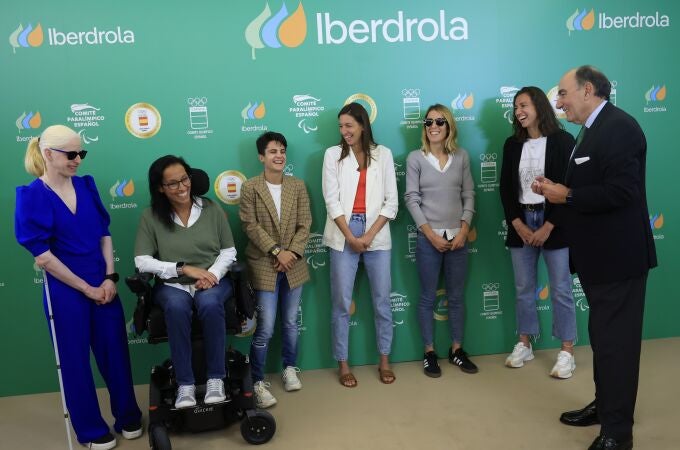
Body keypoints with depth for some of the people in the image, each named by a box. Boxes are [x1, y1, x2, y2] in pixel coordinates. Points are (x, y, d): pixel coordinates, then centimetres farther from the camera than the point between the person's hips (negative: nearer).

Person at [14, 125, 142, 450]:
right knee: (76, 359, 10)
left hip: (103, 285, 4)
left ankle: (128, 417, 31)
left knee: (115, 351, 12)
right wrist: (87, 289, -12)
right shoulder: (32, 197, -11)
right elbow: (42, 256, -14)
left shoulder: (86, 186, 3)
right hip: (65, 291, -4)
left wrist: (110, 278, -4)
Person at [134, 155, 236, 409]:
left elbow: (229, 251, 6)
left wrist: (213, 274, -14)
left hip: (213, 281, 0)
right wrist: (182, 269, -16)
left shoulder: (211, 209, 3)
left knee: (209, 303, -35)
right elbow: (142, 262, -5)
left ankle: (216, 378, -19)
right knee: (176, 307, -35)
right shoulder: (151, 217, 0)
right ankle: (185, 384, -23)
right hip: (172, 285, 0)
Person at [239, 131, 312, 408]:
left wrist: (292, 252, -12)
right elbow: (251, 226, -11)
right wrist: (277, 251, -17)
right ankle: (258, 382, 10)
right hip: (264, 266, -3)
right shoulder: (250, 188, -5)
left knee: (290, 322, 15)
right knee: (265, 328, -4)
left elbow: (305, 224, 1)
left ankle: (289, 369, 35)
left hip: (293, 265, 4)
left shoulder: (298, 186, 5)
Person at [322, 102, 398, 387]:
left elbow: (391, 202, 1)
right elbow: (332, 201, -2)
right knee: (341, 302, 2)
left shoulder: (383, 154, 5)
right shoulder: (333, 154, 4)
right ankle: (343, 364, 15)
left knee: (382, 300, 7)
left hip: (377, 235, 1)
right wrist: (351, 237, -10)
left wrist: (369, 236, -9)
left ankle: (384, 361, 22)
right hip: (343, 236, -1)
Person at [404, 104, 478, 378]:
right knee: (428, 297, 6)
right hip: (428, 238, -2)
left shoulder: (462, 157, 5)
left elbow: (468, 195, 5)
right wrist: (431, 234, -11)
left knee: (456, 296, 11)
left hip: (458, 237, 2)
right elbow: (411, 199, -5)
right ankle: (429, 352, 18)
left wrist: (464, 230, -6)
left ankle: (456, 349, 25)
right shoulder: (415, 158, -2)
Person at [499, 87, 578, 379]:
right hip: (521, 223, 4)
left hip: (554, 223, -4)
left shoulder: (562, 141, -4)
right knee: (523, 288, 10)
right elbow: (506, 188, 6)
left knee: (560, 288, 2)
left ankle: (567, 352, 11)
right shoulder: (512, 144, 8)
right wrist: (518, 225, -6)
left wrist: (548, 226, -13)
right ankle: (524, 345, 22)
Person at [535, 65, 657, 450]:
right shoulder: (593, 130, 13)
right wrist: (557, 189, -2)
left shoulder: (619, 126, -17)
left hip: (618, 256, -10)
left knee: (616, 342, 0)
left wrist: (567, 195, -19)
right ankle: (606, 406, 37)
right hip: (599, 255, 10)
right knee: (604, 337, 20)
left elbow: (620, 191, -28)